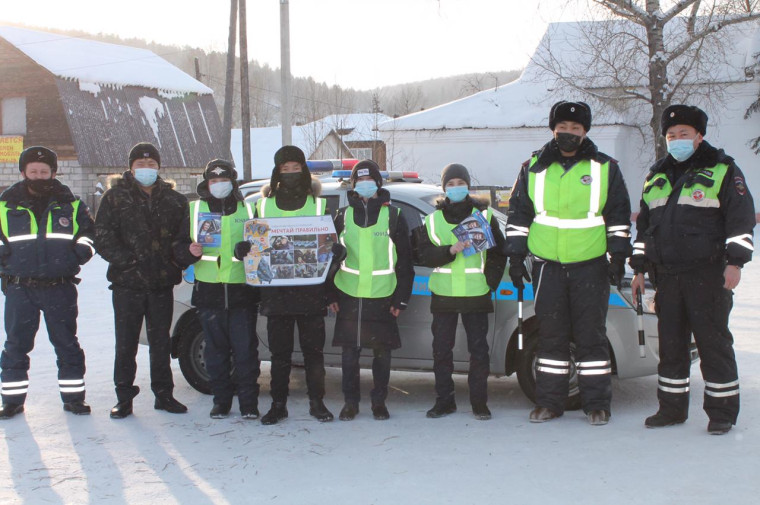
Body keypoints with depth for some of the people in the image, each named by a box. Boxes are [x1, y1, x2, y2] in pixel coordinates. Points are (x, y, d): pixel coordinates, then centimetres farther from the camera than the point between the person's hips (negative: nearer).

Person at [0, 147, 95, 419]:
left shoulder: (70, 204, 8)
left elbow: (89, 231, 15)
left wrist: (82, 248, 0)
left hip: (60, 287, 0)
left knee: (67, 344, 6)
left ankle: (73, 397, 16)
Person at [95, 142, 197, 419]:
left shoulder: (174, 200, 10)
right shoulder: (116, 197, 2)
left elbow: (181, 238, 6)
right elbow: (102, 238, -5)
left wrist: (187, 252, -17)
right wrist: (128, 261, -14)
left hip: (162, 284, 2)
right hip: (127, 284, -2)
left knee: (161, 342, 10)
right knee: (126, 343, 3)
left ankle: (163, 394, 20)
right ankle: (124, 397, 13)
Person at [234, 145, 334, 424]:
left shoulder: (318, 205, 9)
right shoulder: (264, 205, 12)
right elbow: (254, 241, 11)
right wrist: (243, 249, -11)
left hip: (310, 289, -1)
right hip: (276, 289, 1)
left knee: (313, 349, 3)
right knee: (279, 351, 6)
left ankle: (317, 402, 13)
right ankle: (278, 404, 13)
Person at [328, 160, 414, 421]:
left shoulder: (393, 216, 3)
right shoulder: (343, 216, 9)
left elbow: (404, 261, 2)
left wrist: (401, 298, -3)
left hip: (382, 296, -1)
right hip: (348, 296, 2)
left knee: (382, 352, 4)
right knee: (349, 351, 4)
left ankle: (379, 402, 17)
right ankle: (350, 402, 15)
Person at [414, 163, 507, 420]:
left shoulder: (485, 215, 5)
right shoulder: (433, 219, 8)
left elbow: (498, 253, 6)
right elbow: (424, 254, -2)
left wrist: (490, 282, -3)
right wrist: (450, 250, -18)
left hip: (476, 294, -1)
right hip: (443, 294, 2)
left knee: (479, 348, 0)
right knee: (441, 349, 5)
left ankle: (479, 402, 9)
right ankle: (444, 401, 15)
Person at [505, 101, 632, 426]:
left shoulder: (605, 168, 5)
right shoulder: (534, 168, 8)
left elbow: (619, 216, 8)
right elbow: (518, 214, 11)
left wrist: (618, 256, 1)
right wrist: (516, 256, 5)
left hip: (591, 265, -1)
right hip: (547, 266, 1)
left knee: (591, 335, 2)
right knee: (550, 335, 5)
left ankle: (597, 403, 10)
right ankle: (549, 402, 14)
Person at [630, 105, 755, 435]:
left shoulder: (722, 170, 2)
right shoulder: (657, 175, 18)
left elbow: (741, 218, -4)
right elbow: (644, 226, 22)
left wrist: (735, 261, -12)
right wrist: (639, 268, 18)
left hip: (707, 275, -5)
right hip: (666, 276, 5)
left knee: (713, 341, -2)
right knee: (670, 343, 8)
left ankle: (722, 410, 6)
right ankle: (672, 407, 17)